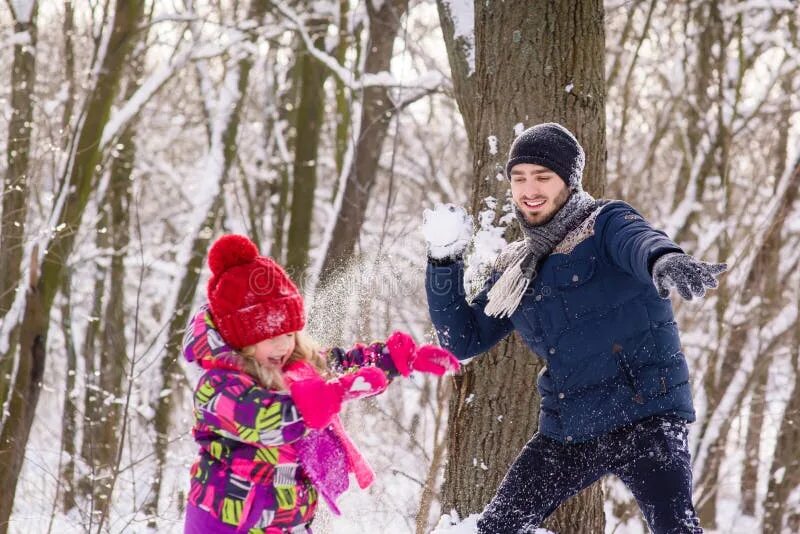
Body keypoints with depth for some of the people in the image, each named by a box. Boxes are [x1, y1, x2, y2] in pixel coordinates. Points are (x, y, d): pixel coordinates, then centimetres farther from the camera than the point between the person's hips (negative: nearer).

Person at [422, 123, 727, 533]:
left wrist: (665, 261, -52)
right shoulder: (515, 268, 14)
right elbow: (464, 341, 17)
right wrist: (444, 262, 5)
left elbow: (641, 241, -27)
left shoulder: (604, 225, -3)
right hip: (567, 433, 7)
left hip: (645, 415, -6)